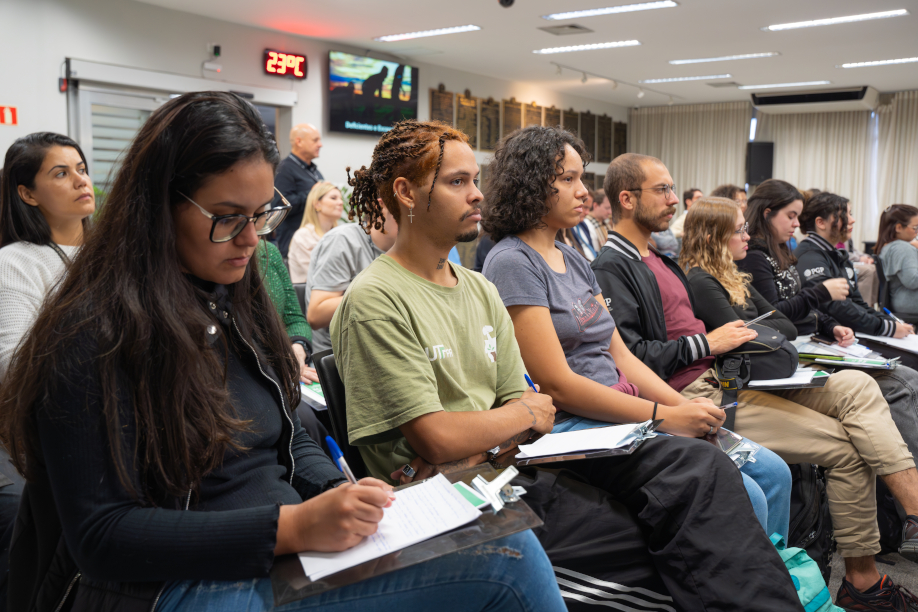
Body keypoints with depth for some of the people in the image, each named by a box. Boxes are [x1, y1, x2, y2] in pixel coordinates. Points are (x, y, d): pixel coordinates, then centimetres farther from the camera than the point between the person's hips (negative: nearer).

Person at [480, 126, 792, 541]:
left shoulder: (572, 259, 16)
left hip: (625, 412, 9)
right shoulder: (513, 263, -11)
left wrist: (688, 407, -1)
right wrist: (667, 418, -16)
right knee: (741, 499, -18)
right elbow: (556, 385, -17)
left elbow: (620, 355, 14)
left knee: (773, 473, 3)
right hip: (574, 427, -9)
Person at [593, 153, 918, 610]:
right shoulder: (611, 268, -10)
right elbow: (629, 356, -20)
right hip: (693, 396, -9)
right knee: (847, 447, -10)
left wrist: (733, 337, 11)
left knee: (857, 387, -6)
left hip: (720, 375, 9)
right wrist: (707, 343, -14)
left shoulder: (658, 257, 22)